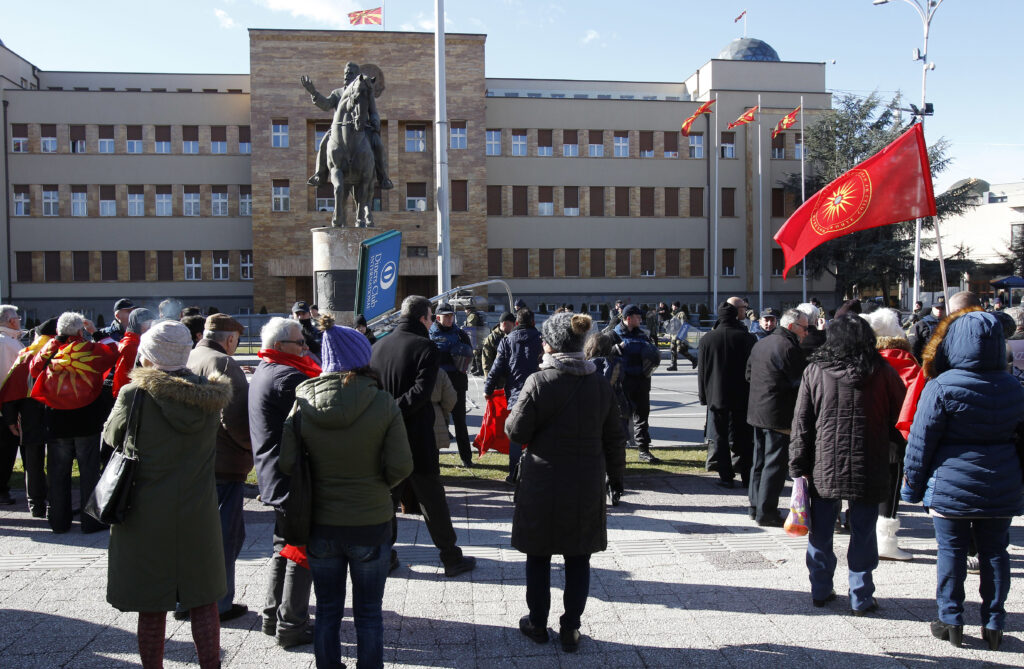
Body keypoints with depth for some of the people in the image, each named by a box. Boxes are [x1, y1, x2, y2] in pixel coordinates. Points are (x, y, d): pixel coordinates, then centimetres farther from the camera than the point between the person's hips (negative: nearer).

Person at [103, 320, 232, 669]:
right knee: (203, 602, 13)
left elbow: (111, 436, 5)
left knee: (152, 606, 11)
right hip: (198, 515, 3)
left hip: (146, 517, -2)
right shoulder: (210, 397, -4)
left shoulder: (135, 395, -13)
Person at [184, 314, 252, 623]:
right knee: (225, 534, 4)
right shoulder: (223, 364, -15)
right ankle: (217, 605, 12)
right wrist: (253, 446, -8)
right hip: (223, 463, -8)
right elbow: (234, 418, -23)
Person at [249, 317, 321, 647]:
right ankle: (292, 626, 7)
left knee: (284, 546, 21)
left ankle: (273, 616, 30)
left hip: (273, 477, 11)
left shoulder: (262, 373, 14)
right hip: (294, 476, -11)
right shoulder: (289, 377, -19)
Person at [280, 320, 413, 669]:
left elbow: (286, 463, -9)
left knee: (327, 611, 19)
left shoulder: (303, 402, -8)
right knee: (368, 614, 14)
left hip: (321, 524, 2)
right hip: (371, 523, -2)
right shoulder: (383, 403, -14)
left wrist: (318, 487, 8)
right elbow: (401, 466, -15)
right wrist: (377, 485, 5)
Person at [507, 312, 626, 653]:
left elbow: (517, 431, -10)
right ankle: (570, 629, 20)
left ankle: (537, 623, 27)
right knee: (578, 559, 14)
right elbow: (614, 437, 6)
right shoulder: (600, 384, 1)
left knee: (538, 557, 14)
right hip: (587, 486, 3)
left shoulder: (538, 382, -13)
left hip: (543, 485, -3)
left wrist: (512, 416, 11)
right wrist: (616, 476, 17)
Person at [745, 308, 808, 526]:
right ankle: (766, 512, 1)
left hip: (757, 410, 9)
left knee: (760, 460, 16)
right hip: (779, 415, -9)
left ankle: (755, 506, 23)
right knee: (775, 462, -2)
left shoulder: (761, 343, 13)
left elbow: (749, 374, 20)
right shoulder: (788, 347, -17)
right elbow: (801, 380, -16)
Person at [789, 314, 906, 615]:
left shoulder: (814, 371, -3)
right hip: (867, 470, 0)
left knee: (821, 532, 12)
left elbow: (801, 423, -3)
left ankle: (820, 591, 21)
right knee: (863, 533, 9)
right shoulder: (882, 372, -4)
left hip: (823, 469, 1)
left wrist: (798, 467, 2)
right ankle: (861, 598, 16)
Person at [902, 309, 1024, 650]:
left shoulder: (940, 387, -14)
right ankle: (994, 624, 20)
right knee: (995, 553, 12)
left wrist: (913, 484, -1)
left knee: (951, 551, 6)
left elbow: (921, 441, -11)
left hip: (951, 487, -4)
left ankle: (951, 621, 14)